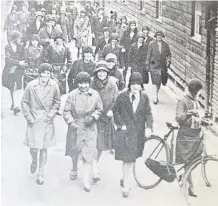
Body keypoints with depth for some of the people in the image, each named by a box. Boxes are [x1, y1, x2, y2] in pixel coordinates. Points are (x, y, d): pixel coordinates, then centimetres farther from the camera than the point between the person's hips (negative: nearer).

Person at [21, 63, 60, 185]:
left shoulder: (54, 86, -6)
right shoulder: (31, 85, -10)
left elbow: (57, 102, 7)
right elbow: (24, 102, 0)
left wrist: (51, 114, -3)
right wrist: (29, 117, -6)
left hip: (47, 121, 1)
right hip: (34, 120, -1)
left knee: (44, 148, 5)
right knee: (33, 148, -1)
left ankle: (41, 174, 20)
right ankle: (34, 160, 35)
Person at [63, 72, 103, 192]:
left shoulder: (95, 95, -3)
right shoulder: (72, 95, -7)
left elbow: (99, 109, 9)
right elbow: (66, 112, -3)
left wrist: (93, 116, -9)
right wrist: (71, 122, -19)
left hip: (90, 127, 0)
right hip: (75, 127, 0)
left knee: (88, 155, -6)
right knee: (75, 151, 17)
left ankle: (86, 181, 0)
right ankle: (74, 169, 49)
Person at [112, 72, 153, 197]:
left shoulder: (144, 97, 2)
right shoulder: (122, 96, -6)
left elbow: (148, 113, 5)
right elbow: (115, 111, 3)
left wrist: (149, 127, -8)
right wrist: (120, 124, -6)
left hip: (139, 133, 3)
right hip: (125, 131, -3)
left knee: (132, 158, 13)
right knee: (127, 159, -6)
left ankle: (125, 179, 34)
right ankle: (126, 186, 0)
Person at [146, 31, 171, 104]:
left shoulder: (166, 45, 6)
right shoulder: (151, 44, 0)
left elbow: (168, 54, 12)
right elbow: (148, 54, 3)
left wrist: (168, 61, -5)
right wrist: (147, 64, 1)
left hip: (162, 65, 2)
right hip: (154, 65, -2)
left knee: (159, 81, 7)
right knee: (156, 81, -11)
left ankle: (156, 97, 23)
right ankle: (156, 97, -10)